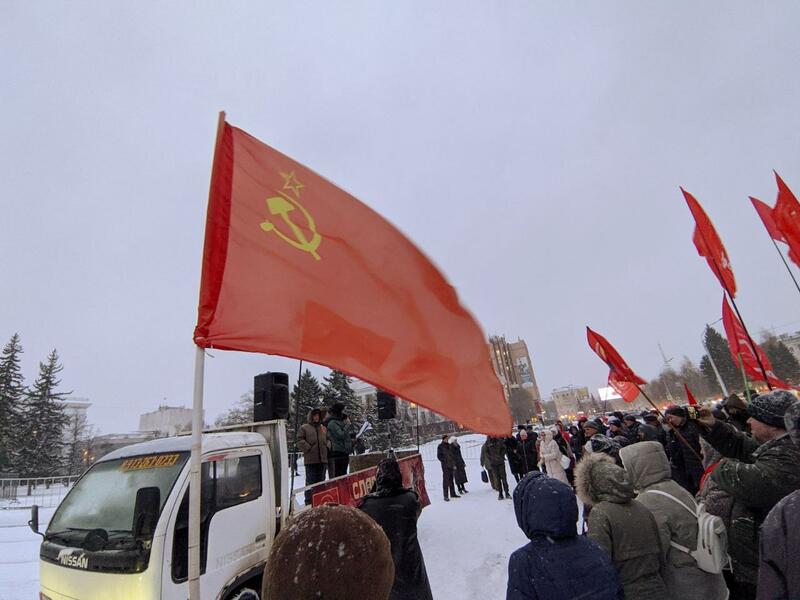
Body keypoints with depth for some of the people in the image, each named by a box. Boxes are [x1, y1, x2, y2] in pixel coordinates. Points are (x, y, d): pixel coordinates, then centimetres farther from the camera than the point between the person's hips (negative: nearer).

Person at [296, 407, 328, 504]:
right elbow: (300, 441, -6)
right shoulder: (304, 427, 1)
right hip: (310, 460, -6)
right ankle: (309, 502, 3)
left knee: (321, 481, 12)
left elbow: (327, 439, 25)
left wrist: (326, 447, 7)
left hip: (322, 459, 6)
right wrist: (308, 448, -12)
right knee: (310, 481, -4)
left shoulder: (323, 428, 19)